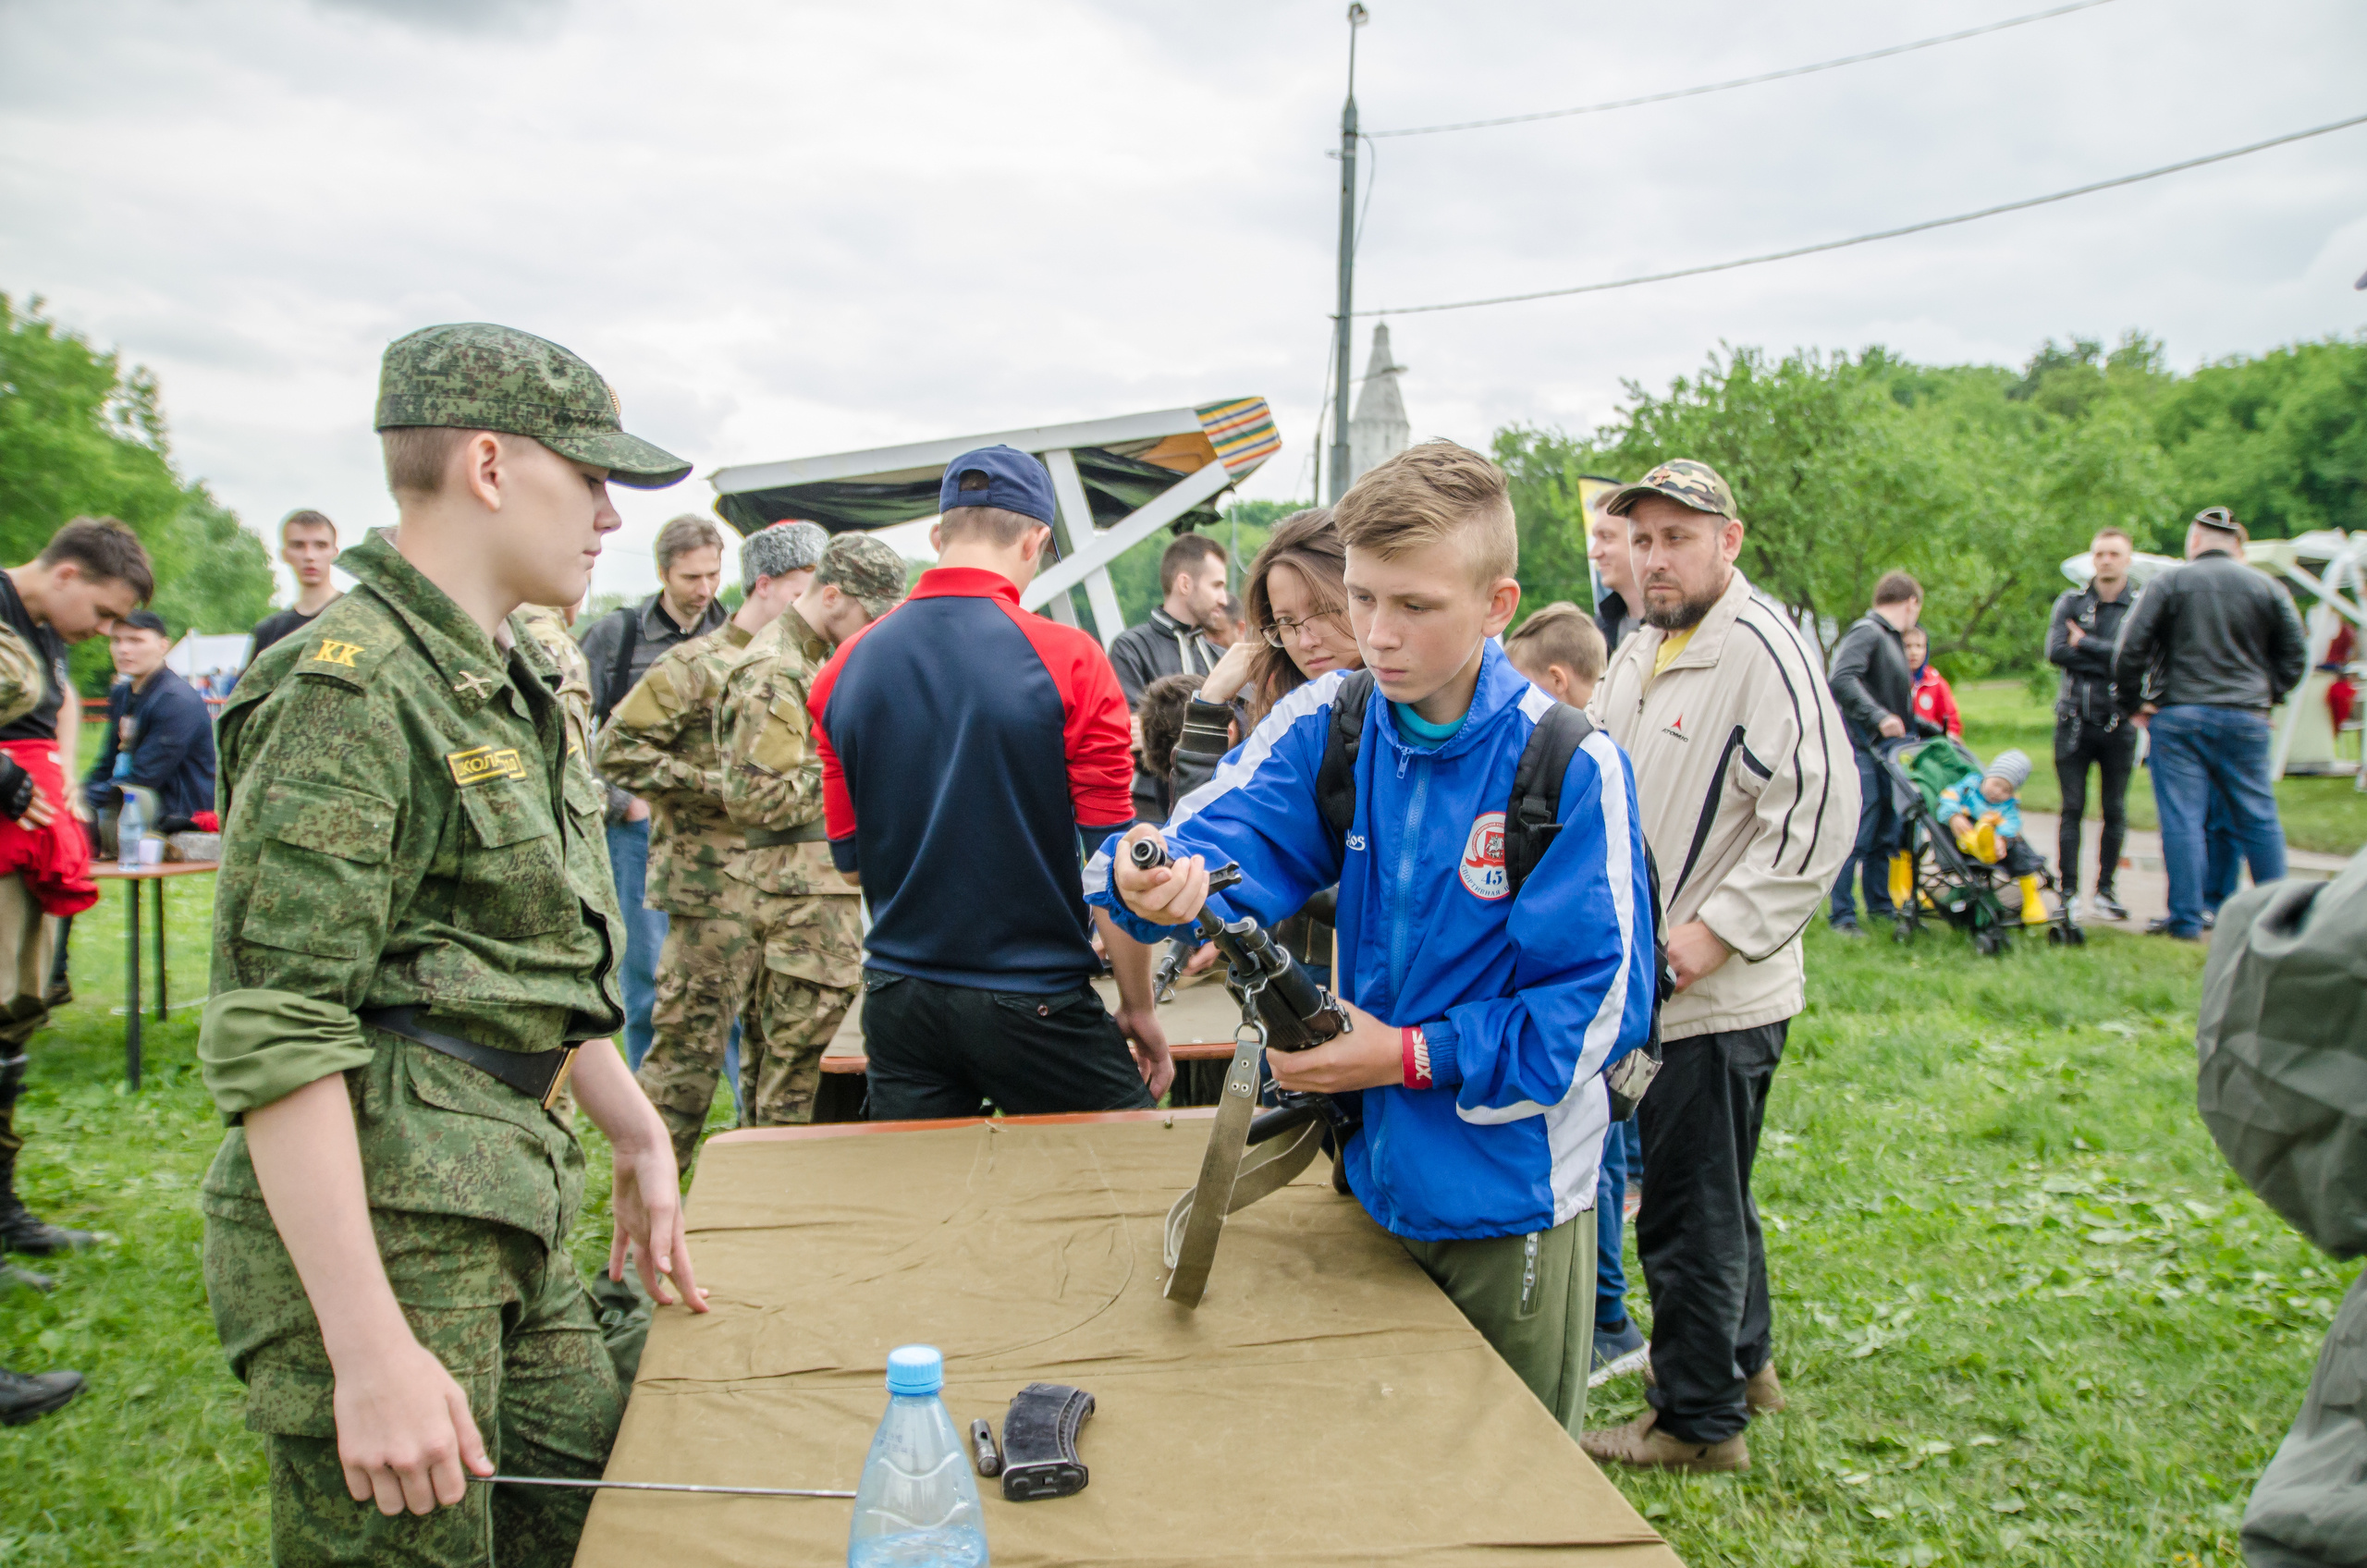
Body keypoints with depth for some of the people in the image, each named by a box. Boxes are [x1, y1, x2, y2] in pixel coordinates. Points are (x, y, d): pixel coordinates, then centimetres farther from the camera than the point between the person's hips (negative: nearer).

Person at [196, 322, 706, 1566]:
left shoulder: (508, 681, 14)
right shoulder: (348, 686, -16)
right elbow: (273, 1038, -22)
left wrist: (637, 1137, 19)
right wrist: (371, 1350, -24)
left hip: (506, 1226, 9)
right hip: (375, 1231, -9)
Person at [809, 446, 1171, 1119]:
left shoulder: (846, 668, 0)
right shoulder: (1066, 660, -12)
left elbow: (850, 862, 7)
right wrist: (1139, 1007, 0)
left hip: (897, 998, 4)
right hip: (1033, 999, -4)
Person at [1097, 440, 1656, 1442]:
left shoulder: (1571, 769, -18)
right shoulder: (1330, 722, -5)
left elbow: (1603, 1008, -17)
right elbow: (1229, 831, -18)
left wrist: (1414, 1056, -21)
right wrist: (1160, 879, -41)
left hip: (1511, 1201, -4)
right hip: (1370, 1173, 4)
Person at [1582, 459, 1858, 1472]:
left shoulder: (1762, 650, -16)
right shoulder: (1638, 655, 13)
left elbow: (1820, 812, -24)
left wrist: (1720, 929, -24)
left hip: (1719, 1002, -9)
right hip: (1650, 985, 9)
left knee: (1689, 1212, 2)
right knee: (1711, 1193, 23)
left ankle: (1698, 1422, 19)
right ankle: (1746, 1364, 42)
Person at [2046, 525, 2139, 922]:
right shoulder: (2071, 603, 8)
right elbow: (2055, 652, -7)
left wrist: (2085, 644, -10)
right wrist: (2109, 659, -11)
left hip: (2118, 722, 0)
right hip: (2074, 721, 0)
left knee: (2115, 811, 4)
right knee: (2072, 809, 1)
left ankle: (2104, 890, 13)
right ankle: (2068, 890, 5)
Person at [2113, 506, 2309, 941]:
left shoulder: (2169, 583, -1)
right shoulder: (2269, 589, 8)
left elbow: (2131, 648, -8)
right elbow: (2295, 653, 8)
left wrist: (2132, 703, 1)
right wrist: (2266, 698, 17)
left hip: (2178, 716, -3)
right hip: (2245, 720, 3)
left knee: (2181, 819, -2)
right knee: (2258, 819, 11)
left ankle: (2185, 920, -2)